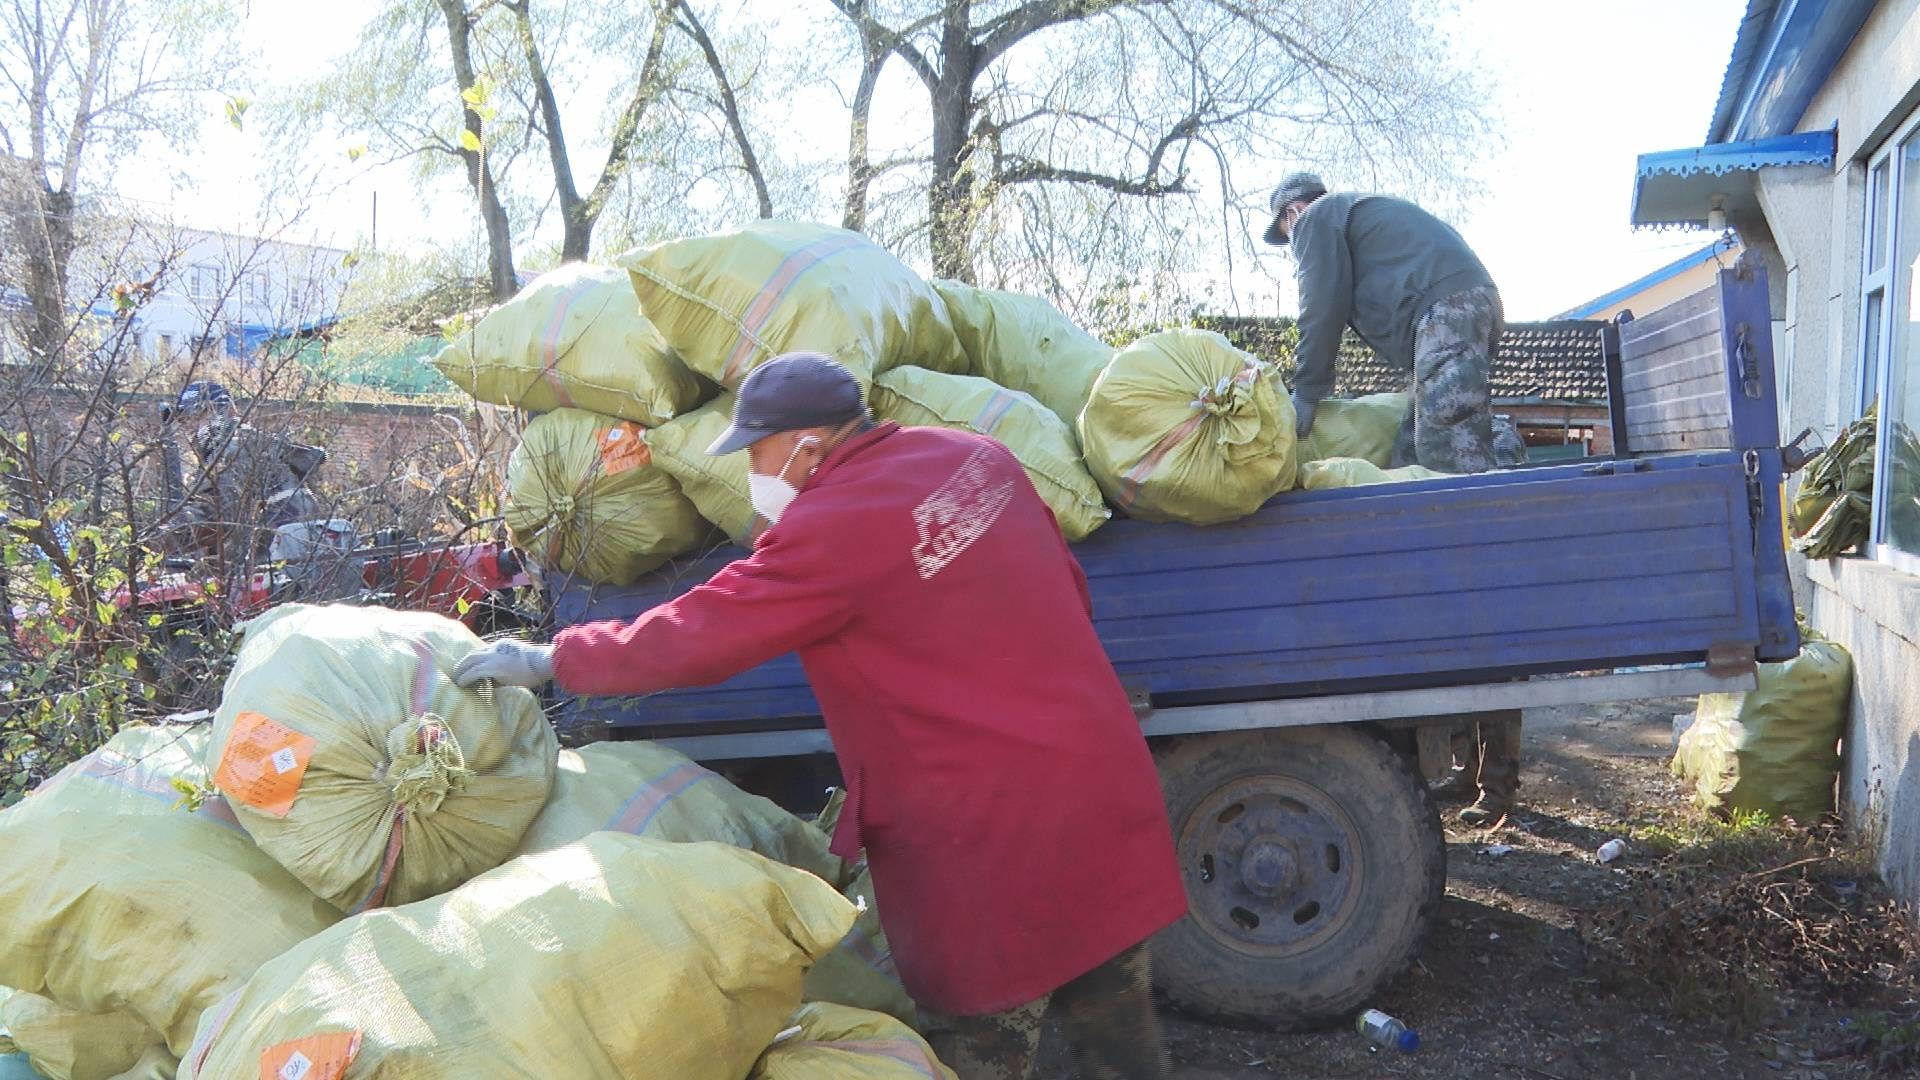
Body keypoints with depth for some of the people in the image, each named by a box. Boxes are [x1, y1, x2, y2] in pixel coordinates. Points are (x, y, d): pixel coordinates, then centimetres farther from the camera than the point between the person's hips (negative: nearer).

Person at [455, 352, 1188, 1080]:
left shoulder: (830, 530, -17)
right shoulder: (978, 459, 5)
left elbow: (687, 641, -12)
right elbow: (1070, 595, 14)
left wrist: (550, 661, 2)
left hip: (986, 839, -7)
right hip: (1103, 783, 8)